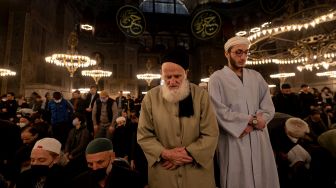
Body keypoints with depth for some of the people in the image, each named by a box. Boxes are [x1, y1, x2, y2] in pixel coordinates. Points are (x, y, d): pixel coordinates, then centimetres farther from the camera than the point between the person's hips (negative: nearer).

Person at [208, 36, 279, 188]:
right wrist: (252, 119, -12)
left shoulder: (256, 76, 11)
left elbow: (268, 106, 5)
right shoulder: (217, 78, -5)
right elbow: (220, 111, -14)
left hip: (259, 139, 5)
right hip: (233, 140, -4)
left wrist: (252, 123, -12)